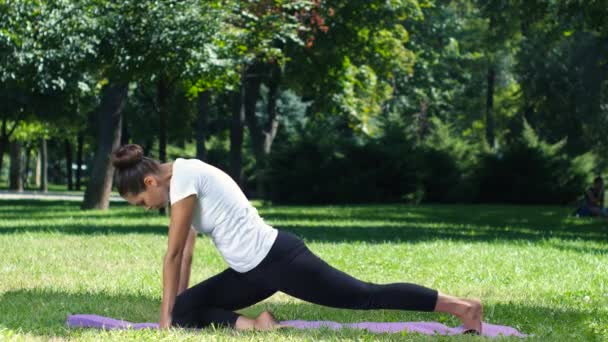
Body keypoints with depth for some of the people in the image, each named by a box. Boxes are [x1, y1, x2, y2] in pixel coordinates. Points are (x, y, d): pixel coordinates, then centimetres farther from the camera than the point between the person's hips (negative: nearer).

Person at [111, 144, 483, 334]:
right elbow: (186, 255, 18)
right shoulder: (181, 182, 13)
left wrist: (166, 316, -7)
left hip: (277, 259, -10)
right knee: (187, 310, 2)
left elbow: (173, 254, -13)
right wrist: (174, 311, 19)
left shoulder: (184, 177, -16)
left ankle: (462, 305, 3)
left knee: (365, 296, -4)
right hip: (254, 271, 10)